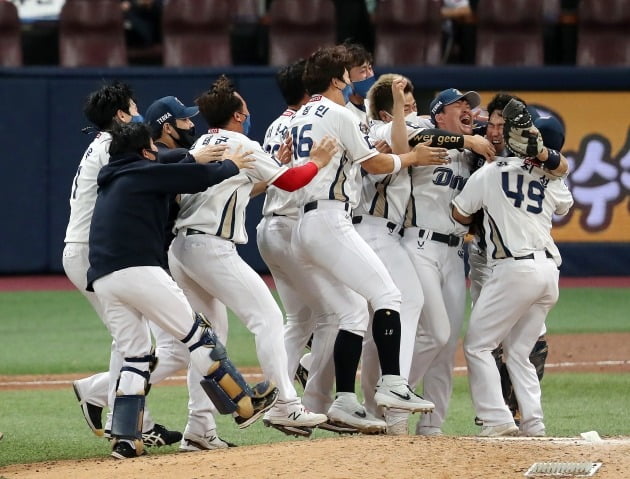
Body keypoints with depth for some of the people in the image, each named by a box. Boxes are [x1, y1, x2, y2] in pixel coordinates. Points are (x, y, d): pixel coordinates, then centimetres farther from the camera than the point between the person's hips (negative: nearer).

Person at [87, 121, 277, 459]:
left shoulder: (111, 182, 26)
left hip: (102, 280, 8)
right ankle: (245, 403, 7)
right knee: (197, 334, 2)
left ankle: (125, 439, 2)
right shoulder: (145, 174, 3)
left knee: (135, 355, 12)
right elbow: (200, 177, 4)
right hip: (138, 270, -8)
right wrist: (231, 166, 22)